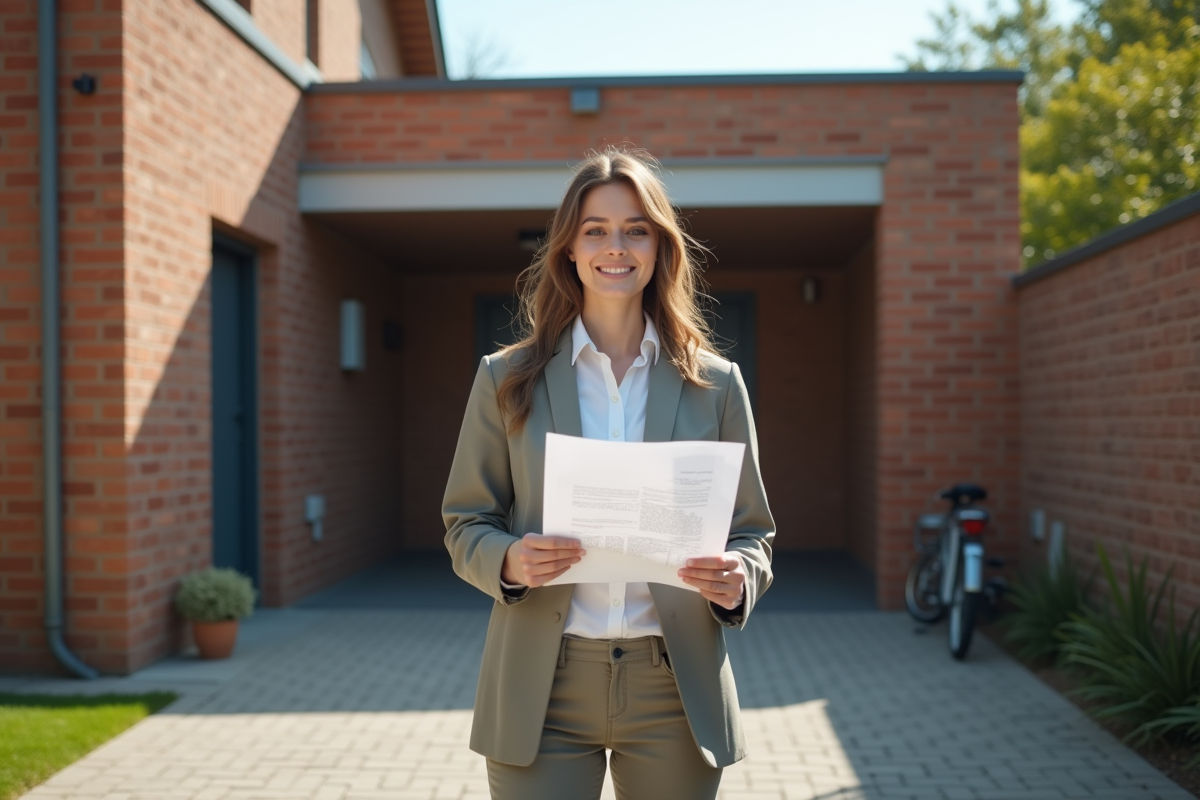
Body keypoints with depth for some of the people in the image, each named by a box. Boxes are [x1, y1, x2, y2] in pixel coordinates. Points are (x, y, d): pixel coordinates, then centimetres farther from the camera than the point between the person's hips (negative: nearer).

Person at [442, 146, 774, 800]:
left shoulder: (715, 384, 4)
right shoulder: (507, 379, 3)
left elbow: (750, 530, 9)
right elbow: (465, 524, 6)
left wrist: (737, 579, -13)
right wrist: (509, 561, -16)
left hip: (675, 694, 1)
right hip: (541, 693, -1)